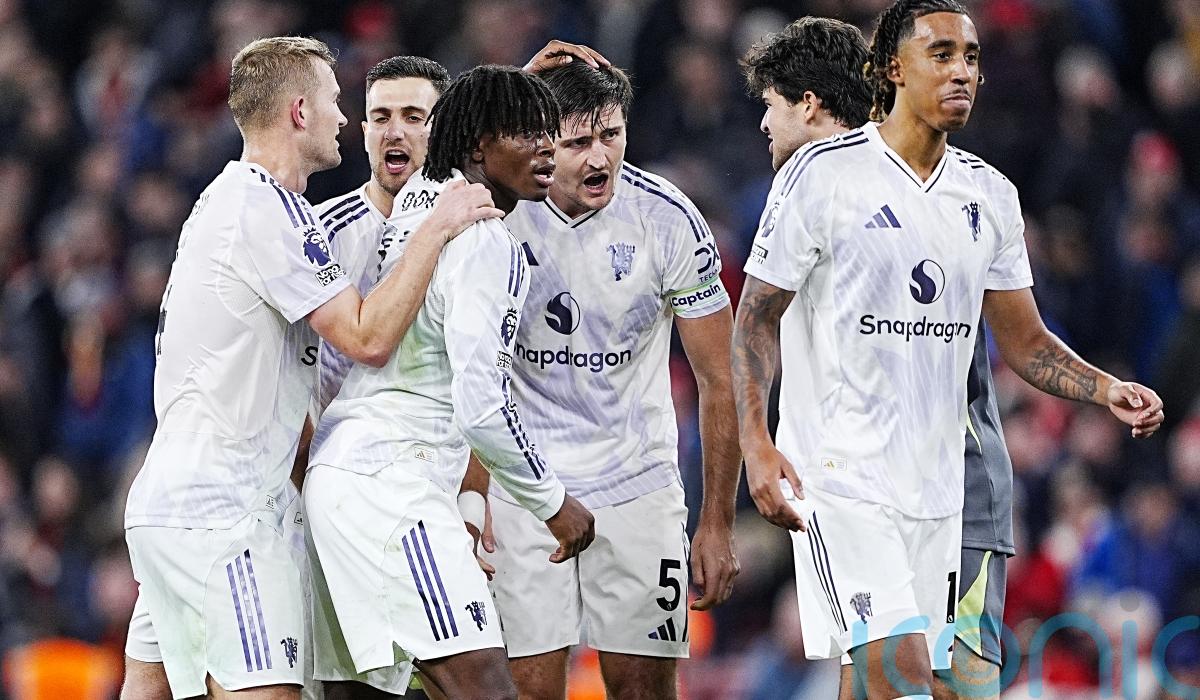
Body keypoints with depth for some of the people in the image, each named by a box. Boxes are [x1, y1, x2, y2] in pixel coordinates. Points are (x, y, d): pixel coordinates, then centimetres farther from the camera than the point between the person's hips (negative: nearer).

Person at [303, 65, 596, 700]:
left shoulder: (421, 196, 14)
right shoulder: (488, 246, -13)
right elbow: (483, 407, -18)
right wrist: (554, 504, -6)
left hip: (340, 471, 10)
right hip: (392, 485, -10)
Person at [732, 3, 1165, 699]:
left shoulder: (990, 195, 10)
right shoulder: (823, 173, -7)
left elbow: (1025, 340, 16)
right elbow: (757, 316, -4)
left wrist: (1108, 389, -3)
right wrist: (756, 444, -17)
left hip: (937, 485, 6)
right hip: (841, 477, -6)